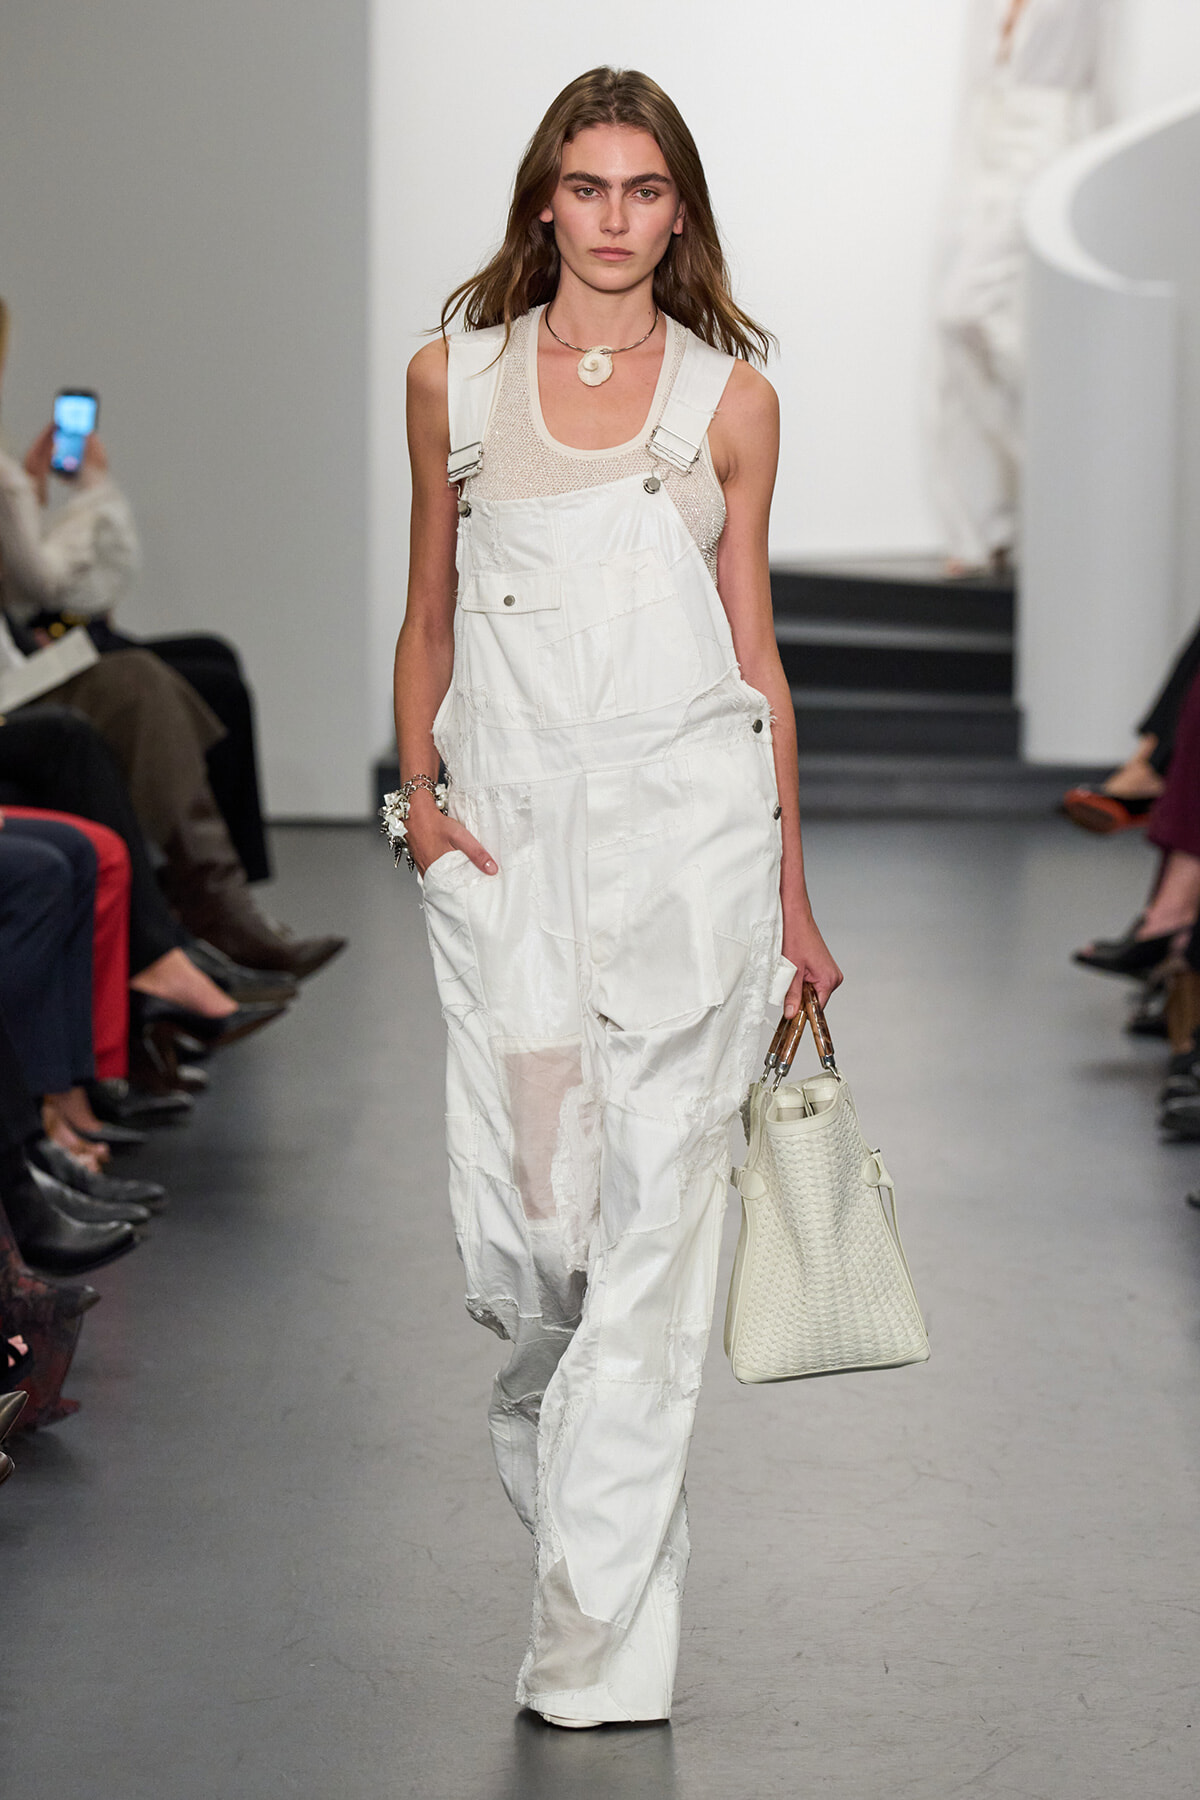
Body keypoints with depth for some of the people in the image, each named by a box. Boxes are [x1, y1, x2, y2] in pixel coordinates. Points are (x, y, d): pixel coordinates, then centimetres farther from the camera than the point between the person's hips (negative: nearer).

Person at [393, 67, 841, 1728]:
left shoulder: (730, 396, 8)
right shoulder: (455, 378, 10)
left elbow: (754, 652, 9)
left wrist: (791, 898, 8)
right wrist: (418, 787, 1)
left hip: (689, 813, -1)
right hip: (508, 825, 1)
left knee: (654, 1211, -4)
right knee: (524, 1214, -4)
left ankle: (599, 1642, 2)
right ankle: (548, 1418, 30)